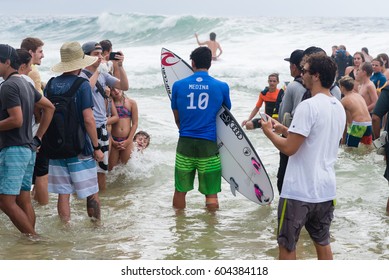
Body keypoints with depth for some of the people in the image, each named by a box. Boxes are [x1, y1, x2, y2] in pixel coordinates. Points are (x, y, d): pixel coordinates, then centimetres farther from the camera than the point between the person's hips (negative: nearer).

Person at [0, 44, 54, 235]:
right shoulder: (26, 84, 15)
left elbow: (16, 119, -23)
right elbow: (49, 107, 20)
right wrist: (38, 138, 18)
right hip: (28, 149, 10)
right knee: (24, 200, 11)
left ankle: (33, 238, -5)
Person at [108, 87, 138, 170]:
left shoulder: (131, 103, 2)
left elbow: (135, 124, 2)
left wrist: (128, 140, -6)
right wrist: (113, 142, -9)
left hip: (127, 140, 0)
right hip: (113, 140, 0)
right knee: (111, 169, 3)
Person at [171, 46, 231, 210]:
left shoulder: (178, 85, 1)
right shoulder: (222, 87, -1)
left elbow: (177, 118, 11)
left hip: (185, 143, 2)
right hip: (209, 144, -1)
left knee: (180, 191, 14)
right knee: (211, 195, 5)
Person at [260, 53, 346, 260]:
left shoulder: (308, 106, -19)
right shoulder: (339, 107, 8)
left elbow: (289, 148, -20)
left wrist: (269, 132, -3)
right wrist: (285, 130, 15)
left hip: (299, 191, -8)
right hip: (326, 189, 8)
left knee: (287, 246, 6)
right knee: (322, 243, 18)